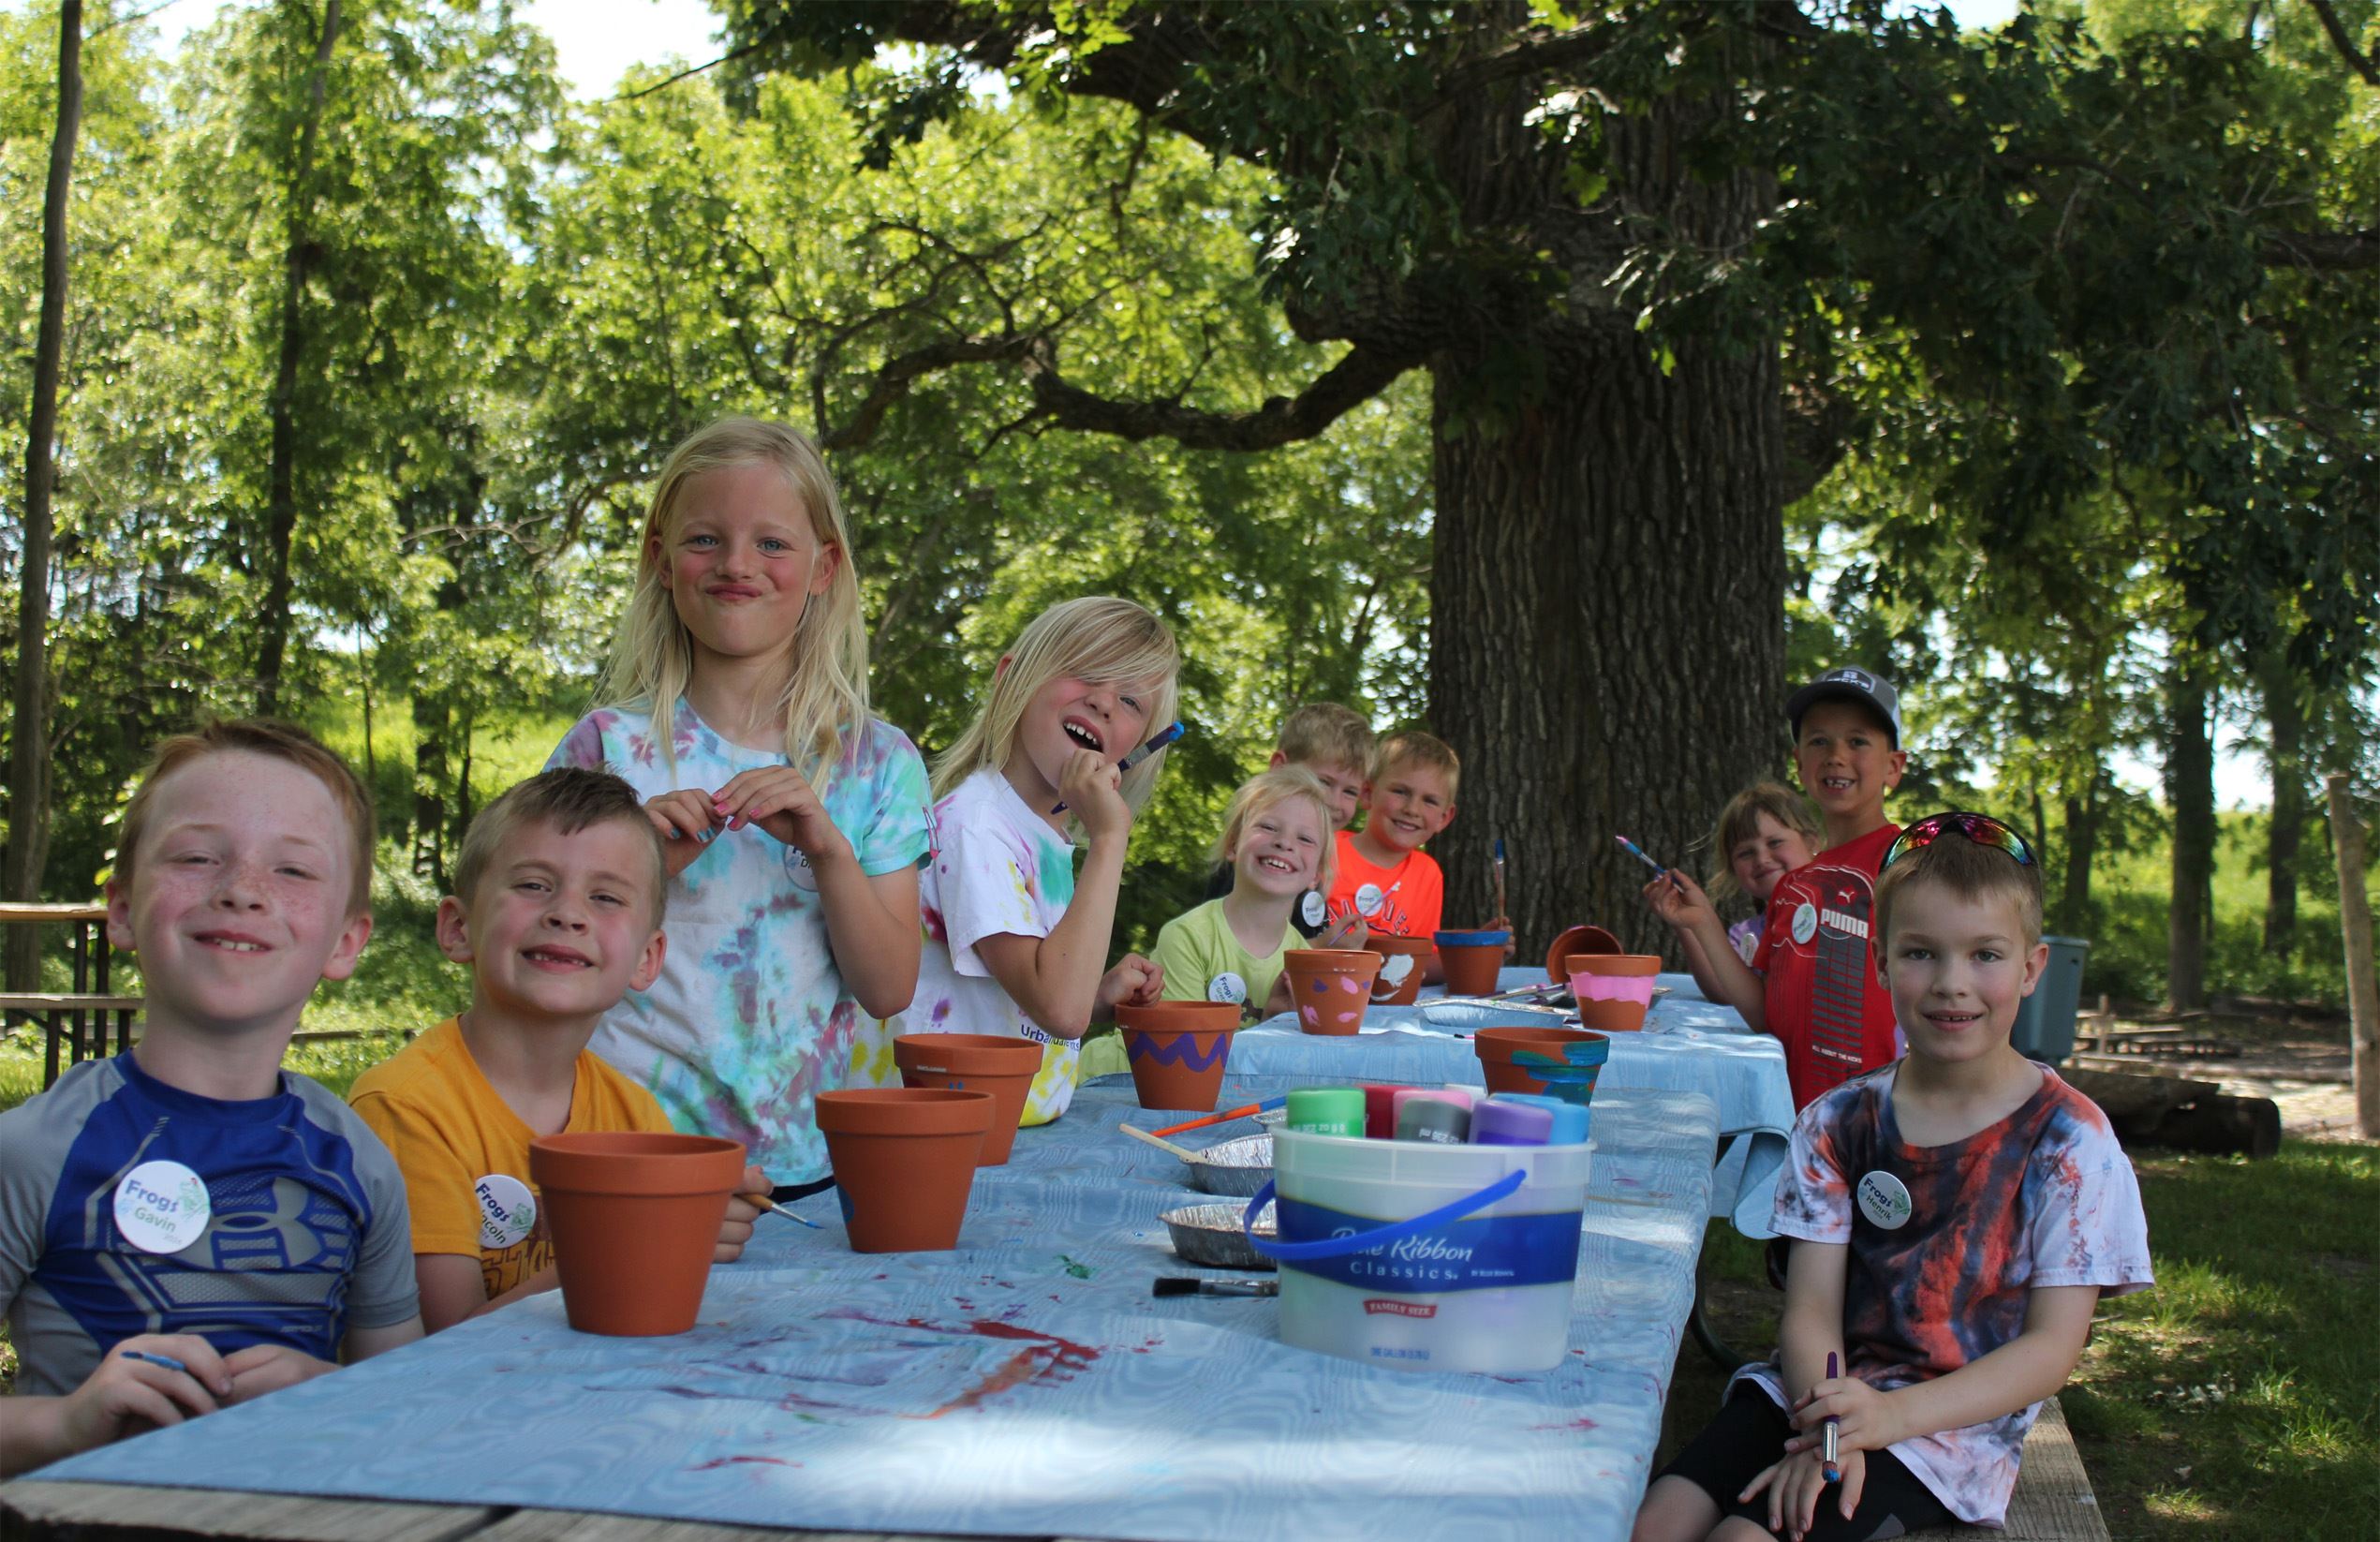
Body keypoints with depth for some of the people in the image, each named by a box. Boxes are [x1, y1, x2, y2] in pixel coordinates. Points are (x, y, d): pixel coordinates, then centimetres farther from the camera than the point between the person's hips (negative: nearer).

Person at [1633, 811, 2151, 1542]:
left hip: (1950, 1425, -4)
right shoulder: (1837, 1124, 5)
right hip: (1826, 1393, 4)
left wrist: (1893, 1414, -22)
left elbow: (2052, 1345, -7)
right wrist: (1826, 1426, -21)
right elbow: (1811, 1308, 1)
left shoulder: (2067, 1139, -4)